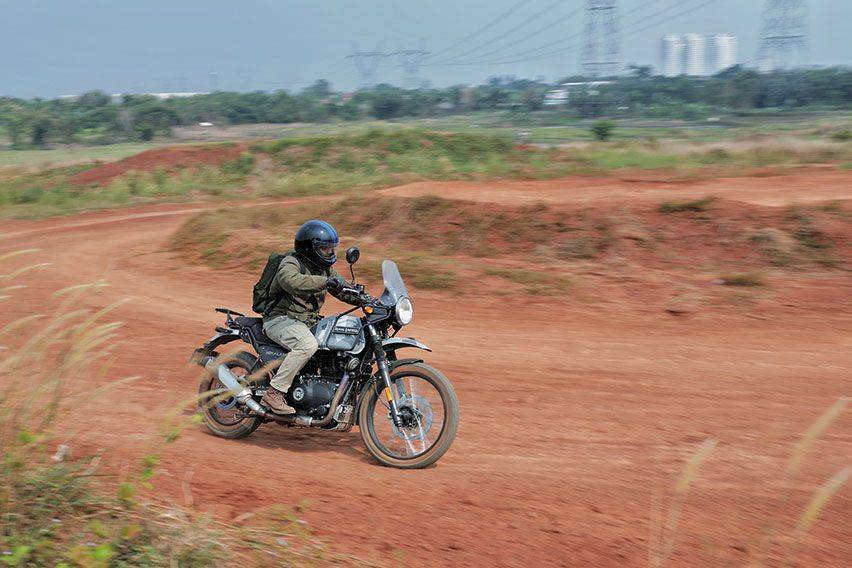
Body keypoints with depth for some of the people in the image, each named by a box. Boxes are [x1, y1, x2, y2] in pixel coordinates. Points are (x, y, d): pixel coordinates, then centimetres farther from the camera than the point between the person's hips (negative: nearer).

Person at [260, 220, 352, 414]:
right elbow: (292, 281, -36)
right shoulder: (290, 263, -12)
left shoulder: (325, 269, 15)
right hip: (280, 319, -9)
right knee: (308, 345, -36)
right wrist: (325, 282, -46)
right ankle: (274, 393, -30)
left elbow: (343, 290, 16)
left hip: (309, 322, 9)